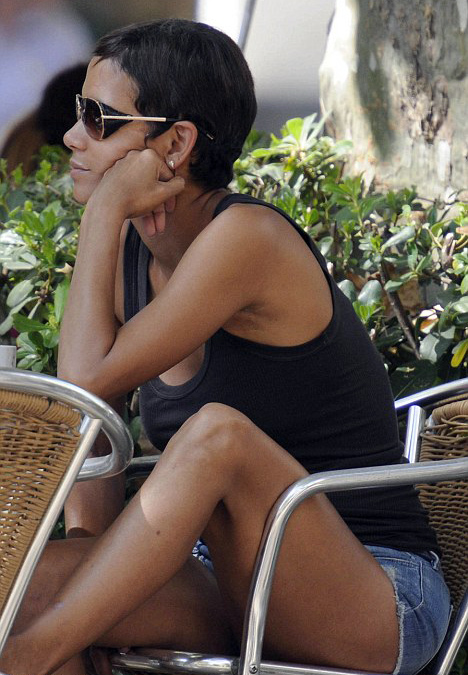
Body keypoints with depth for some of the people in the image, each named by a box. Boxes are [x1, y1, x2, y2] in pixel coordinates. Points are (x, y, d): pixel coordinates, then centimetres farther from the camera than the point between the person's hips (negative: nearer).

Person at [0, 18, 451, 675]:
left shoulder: (245, 238, -17)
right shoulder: (133, 251, 7)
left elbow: (87, 383, -21)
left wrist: (105, 209, -14)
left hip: (377, 603, -7)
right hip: (244, 597, 7)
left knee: (220, 431, -35)